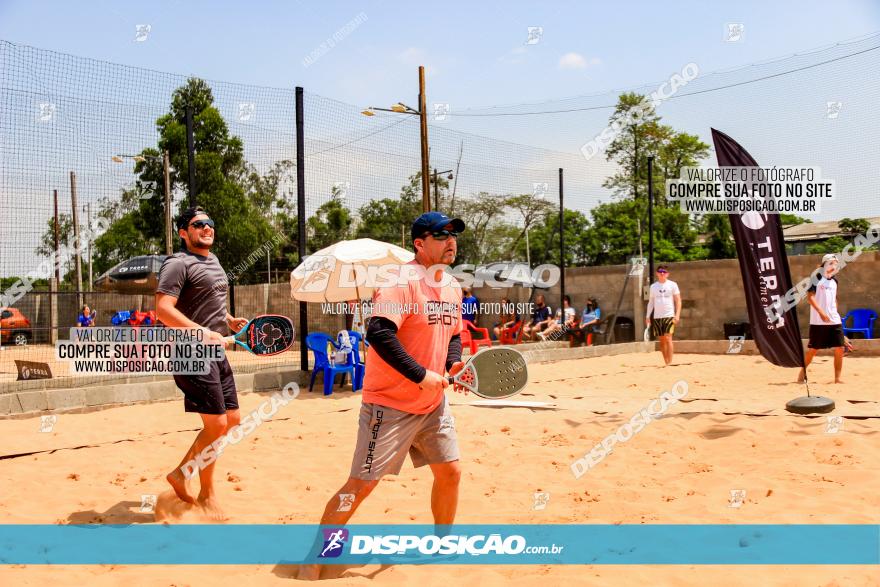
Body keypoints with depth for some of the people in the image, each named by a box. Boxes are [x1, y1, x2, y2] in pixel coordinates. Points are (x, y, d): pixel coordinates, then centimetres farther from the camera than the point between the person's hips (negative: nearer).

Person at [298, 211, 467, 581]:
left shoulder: (453, 287, 8)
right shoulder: (401, 281, -18)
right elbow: (379, 333, -29)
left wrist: (454, 363, 0)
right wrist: (421, 375, -26)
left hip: (433, 403, 8)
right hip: (391, 404, -8)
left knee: (450, 472, 13)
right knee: (362, 484, -4)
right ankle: (312, 561, 11)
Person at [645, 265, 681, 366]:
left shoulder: (672, 285, 1)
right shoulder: (653, 286, 11)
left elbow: (678, 301, 0)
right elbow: (650, 302, 15)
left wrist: (677, 315, -11)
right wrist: (647, 316, 6)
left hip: (669, 316, -4)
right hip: (657, 317, 4)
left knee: (668, 338, -14)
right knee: (661, 340, 6)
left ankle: (670, 362, -11)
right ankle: (666, 362, 14)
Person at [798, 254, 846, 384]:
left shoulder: (834, 280, 15)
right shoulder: (816, 278, -5)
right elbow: (810, 297, -12)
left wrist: (835, 314, 18)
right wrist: (821, 312, -21)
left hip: (835, 321, 6)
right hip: (818, 321, -6)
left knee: (840, 349, 0)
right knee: (813, 349, -2)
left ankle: (837, 378, 7)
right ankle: (802, 374, 15)